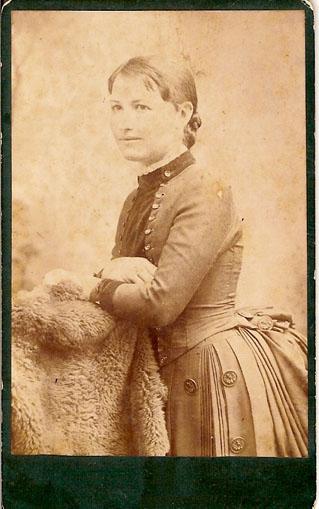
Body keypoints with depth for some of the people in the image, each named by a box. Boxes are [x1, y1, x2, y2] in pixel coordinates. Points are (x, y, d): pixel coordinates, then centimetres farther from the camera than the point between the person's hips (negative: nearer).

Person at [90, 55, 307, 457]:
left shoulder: (207, 195, -17)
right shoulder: (137, 201, 9)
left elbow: (160, 303, -25)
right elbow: (118, 290, 7)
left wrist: (91, 286, -10)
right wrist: (114, 273, -16)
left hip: (221, 372, -7)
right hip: (176, 375, 8)